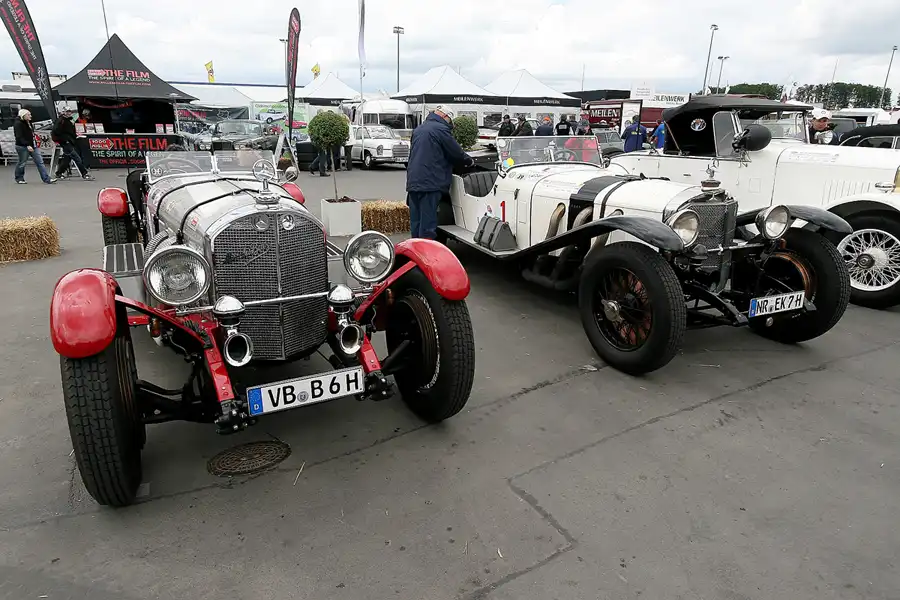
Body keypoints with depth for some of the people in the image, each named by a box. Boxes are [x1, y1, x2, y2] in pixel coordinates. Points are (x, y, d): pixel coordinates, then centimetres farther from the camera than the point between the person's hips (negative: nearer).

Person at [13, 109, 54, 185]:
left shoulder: (28, 122, 14)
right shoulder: (18, 124, -12)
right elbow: (19, 137, -20)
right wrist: (27, 145, -27)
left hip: (32, 145, 8)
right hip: (22, 146, -8)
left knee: (40, 161, 0)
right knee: (22, 163, 3)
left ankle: (46, 179, -3)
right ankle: (19, 179, 20)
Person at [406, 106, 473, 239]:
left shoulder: (418, 129, 21)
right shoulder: (441, 129, -6)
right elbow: (456, 153, -3)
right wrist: (469, 161, 14)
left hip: (412, 182, 8)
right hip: (430, 183, -8)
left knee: (415, 223, 11)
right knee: (428, 224, -6)